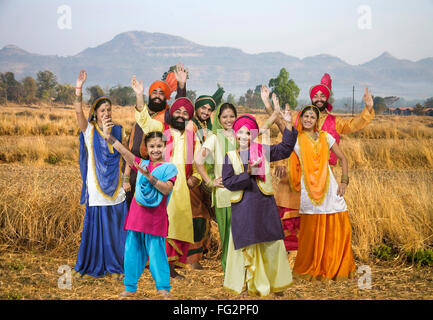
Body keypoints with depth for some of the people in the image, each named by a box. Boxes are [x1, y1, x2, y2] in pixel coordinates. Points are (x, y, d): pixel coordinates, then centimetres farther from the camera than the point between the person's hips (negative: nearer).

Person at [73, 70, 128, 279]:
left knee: (115, 228, 6)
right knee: (93, 226, 3)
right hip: (96, 189, -2)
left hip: (116, 190, 2)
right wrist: (79, 88, -25)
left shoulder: (118, 130, 8)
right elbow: (78, 112, -15)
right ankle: (86, 266, 19)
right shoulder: (89, 130, 1)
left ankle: (116, 266, 19)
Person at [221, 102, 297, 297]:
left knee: (271, 244, 4)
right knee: (246, 245, 4)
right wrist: (247, 173, -14)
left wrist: (288, 125, -6)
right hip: (242, 207, -1)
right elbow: (227, 182, -3)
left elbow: (285, 149, 3)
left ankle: (273, 282, 18)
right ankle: (248, 285, 16)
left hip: (264, 205, 1)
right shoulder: (230, 156, 4)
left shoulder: (263, 151, 7)